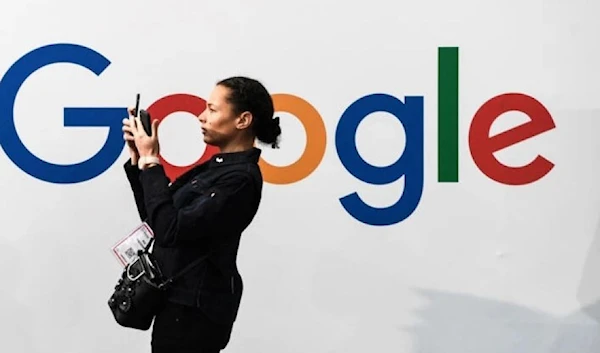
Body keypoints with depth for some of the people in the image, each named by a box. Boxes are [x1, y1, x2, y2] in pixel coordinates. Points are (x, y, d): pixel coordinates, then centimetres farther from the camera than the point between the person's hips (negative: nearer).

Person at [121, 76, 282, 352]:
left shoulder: (240, 179, -19)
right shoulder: (215, 166, 10)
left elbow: (171, 230, -25)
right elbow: (155, 219, 13)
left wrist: (151, 161, -17)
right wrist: (139, 158, 4)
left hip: (194, 308, -9)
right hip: (183, 301, 9)